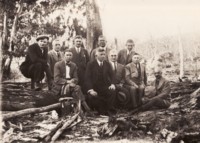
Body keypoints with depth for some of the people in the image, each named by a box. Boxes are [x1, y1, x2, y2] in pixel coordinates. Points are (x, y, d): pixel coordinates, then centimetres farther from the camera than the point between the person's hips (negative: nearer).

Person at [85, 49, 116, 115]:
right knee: (91, 97, -30)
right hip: (94, 88, -2)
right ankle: (101, 112, -6)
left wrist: (112, 84, -19)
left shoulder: (107, 64, 11)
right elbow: (88, 78, -7)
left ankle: (109, 111, -14)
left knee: (112, 91, -28)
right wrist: (90, 90, -21)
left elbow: (111, 75, 3)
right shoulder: (91, 64, 0)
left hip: (105, 87, 2)